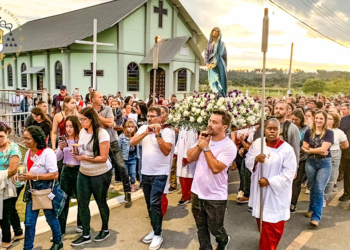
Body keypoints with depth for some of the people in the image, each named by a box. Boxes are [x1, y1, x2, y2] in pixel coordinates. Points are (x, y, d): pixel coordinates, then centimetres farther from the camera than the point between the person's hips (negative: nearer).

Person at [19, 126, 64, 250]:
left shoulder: (47, 153, -21)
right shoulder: (28, 153, 2)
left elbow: (55, 175, -22)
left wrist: (34, 176, -25)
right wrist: (24, 176, -5)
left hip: (47, 189, -6)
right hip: (33, 189, 6)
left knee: (51, 218, 13)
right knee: (29, 221, 7)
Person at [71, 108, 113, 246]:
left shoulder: (102, 134, -18)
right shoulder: (82, 132, 1)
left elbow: (103, 158, -20)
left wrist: (84, 157, -24)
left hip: (101, 174, -6)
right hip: (83, 172, 6)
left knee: (101, 202, 11)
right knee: (82, 203, 4)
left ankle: (105, 230, 34)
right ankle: (86, 235, 18)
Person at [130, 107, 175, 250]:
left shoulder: (167, 131, -10)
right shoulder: (143, 128, 3)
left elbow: (166, 151, -20)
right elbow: (132, 143, -9)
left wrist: (158, 134, -24)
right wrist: (145, 133, -21)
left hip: (159, 173, -5)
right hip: (145, 173, 6)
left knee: (154, 204, -8)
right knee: (149, 204, 15)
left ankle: (158, 235, 5)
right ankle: (155, 230, 30)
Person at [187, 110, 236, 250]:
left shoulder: (229, 146, -19)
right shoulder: (205, 139, 0)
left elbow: (215, 168, -27)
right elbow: (189, 158, -2)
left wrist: (206, 148, -22)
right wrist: (199, 144, -15)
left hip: (215, 197, -5)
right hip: (197, 193, 5)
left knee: (215, 230, 16)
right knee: (201, 228, 20)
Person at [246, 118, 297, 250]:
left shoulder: (287, 149, -16)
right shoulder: (257, 143, -2)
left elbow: (289, 172, -16)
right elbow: (247, 161, 3)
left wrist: (269, 181, -20)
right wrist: (255, 159, -20)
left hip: (276, 192, -5)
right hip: (259, 189, 5)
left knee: (272, 223, 1)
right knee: (261, 219, 21)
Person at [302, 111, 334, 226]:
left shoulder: (329, 133, -4)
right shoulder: (309, 132, 4)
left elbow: (323, 148, -14)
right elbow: (304, 147, -2)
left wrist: (309, 150, -5)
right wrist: (319, 151, -12)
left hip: (324, 163, -2)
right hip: (310, 162, 3)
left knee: (319, 189, -8)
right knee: (313, 188, 13)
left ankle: (316, 217, -5)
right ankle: (312, 209, 32)